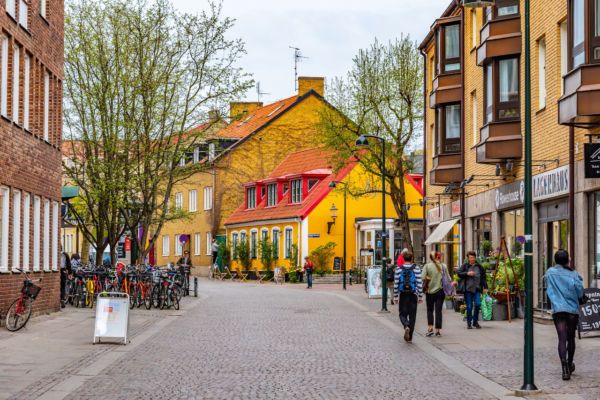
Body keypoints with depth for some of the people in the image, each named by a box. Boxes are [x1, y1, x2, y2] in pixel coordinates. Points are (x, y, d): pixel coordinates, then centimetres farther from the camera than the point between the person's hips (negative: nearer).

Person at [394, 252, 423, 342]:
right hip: (413, 295, 0)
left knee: (402, 314, 10)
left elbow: (396, 284, 0)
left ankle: (406, 326, -22)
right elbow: (420, 283, -5)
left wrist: (396, 296, 9)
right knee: (412, 315, 9)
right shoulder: (416, 269, -4)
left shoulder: (399, 269, -2)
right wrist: (420, 296, 2)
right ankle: (409, 337, 10)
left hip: (402, 295, 0)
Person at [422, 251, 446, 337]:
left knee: (430, 310, 12)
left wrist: (429, 279, 4)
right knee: (438, 310, 5)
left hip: (430, 291, 0)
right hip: (440, 290, 0)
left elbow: (423, 278, -13)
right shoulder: (443, 266, -3)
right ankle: (438, 330, 4)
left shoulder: (427, 266, -5)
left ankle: (430, 328, 0)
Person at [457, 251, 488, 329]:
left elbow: (483, 277, 13)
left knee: (478, 304, -11)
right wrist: (467, 273, -15)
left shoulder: (479, 267, 10)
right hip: (468, 289, -2)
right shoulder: (465, 266, 4)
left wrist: (485, 287, 7)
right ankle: (469, 323, 10)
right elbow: (459, 274, -1)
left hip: (477, 288, 2)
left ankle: (475, 321, 7)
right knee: (469, 307, -1)